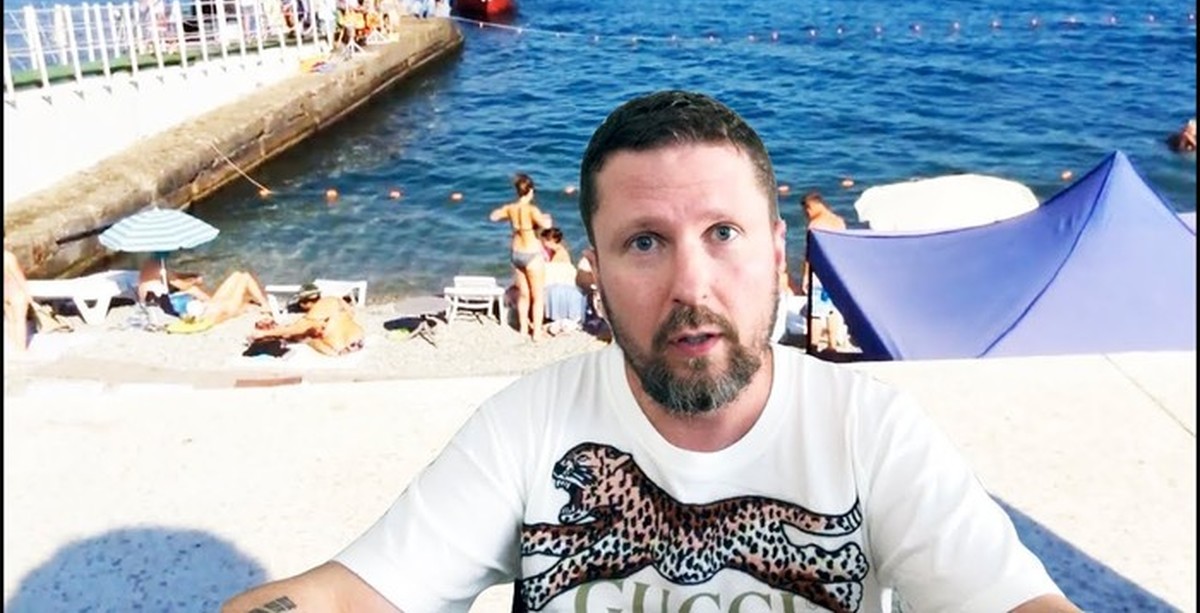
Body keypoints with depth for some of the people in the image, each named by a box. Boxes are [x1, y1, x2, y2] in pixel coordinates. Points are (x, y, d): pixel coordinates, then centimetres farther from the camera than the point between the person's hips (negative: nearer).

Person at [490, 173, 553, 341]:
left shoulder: (510, 208, -2)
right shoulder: (531, 209, -20)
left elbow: (493, 216, 14)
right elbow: (545, 225, -34)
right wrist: (548, 219, -12)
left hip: (517, 254, 6)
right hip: (532, 256, -6)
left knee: (523, 295, 19)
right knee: (538, 296, 5)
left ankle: (523, 328, 29)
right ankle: (537, 332, 5)